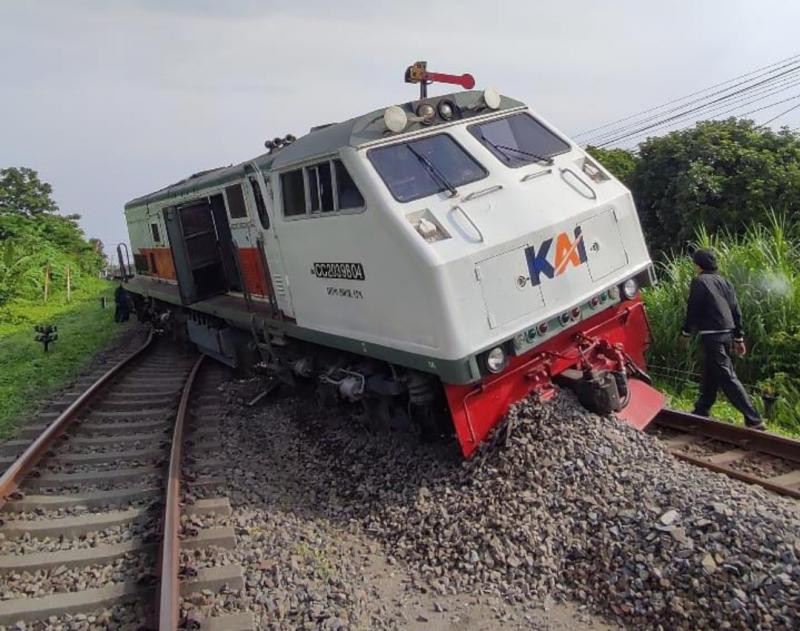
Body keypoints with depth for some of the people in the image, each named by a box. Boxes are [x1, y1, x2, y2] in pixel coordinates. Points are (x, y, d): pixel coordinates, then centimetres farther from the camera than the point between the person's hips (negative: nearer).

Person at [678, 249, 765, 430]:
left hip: (711, 336, -9)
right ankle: (701, 411, 28)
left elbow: (692, 310, -10)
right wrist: (739, 338, 18)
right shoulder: (724, 282, 15)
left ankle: (754, 420, -11)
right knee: (709, 375, 18)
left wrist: (685, 333, 1)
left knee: (727, 377, -8)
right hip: (727, 334, 9)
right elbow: (736, 311, 15)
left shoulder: (699, 281, -7)